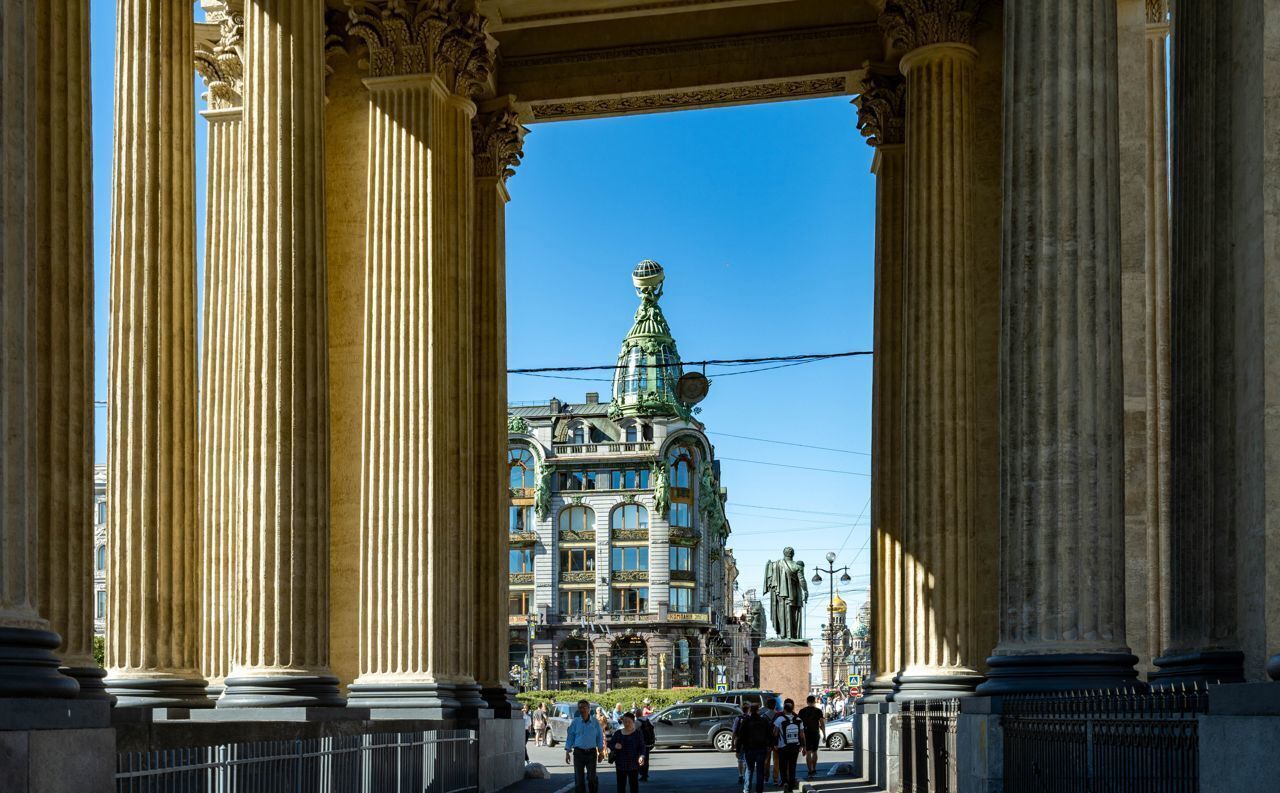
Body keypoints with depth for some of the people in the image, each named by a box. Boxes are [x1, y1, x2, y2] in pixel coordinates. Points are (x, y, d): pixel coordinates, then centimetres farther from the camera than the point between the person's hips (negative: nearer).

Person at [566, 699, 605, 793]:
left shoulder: (595, 722, 3)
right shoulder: (575, 722, 2)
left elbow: (599, 737, 9)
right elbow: (570, 737, 5)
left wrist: (601, 752, 7)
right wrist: (567, 752, 0)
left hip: (591, 753, 0)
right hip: (578, 753, 1)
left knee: (591, 777, -5)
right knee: (579, 778, 2)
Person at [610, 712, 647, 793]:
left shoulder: (638, 733, -1)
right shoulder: (617, 733, 8)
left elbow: (642, 747, -6)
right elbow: (610, 743, 9)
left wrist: (642, 756, -25)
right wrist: (615, 745, -15)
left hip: (633, 764, -3)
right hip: (620, 764, 3)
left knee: (634, 784, -1)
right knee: (621, 784, 6)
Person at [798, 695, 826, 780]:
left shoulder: (802, 711, 0)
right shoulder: (818, 711, 0)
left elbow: (799, 723, 0)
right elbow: (822, 724, -4)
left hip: (806, 734, -1)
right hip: (815, 733, 1)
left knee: (808, 752, -4)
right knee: (814, 752, 18)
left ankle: (810, 771, -13)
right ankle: (814, 770, 26)